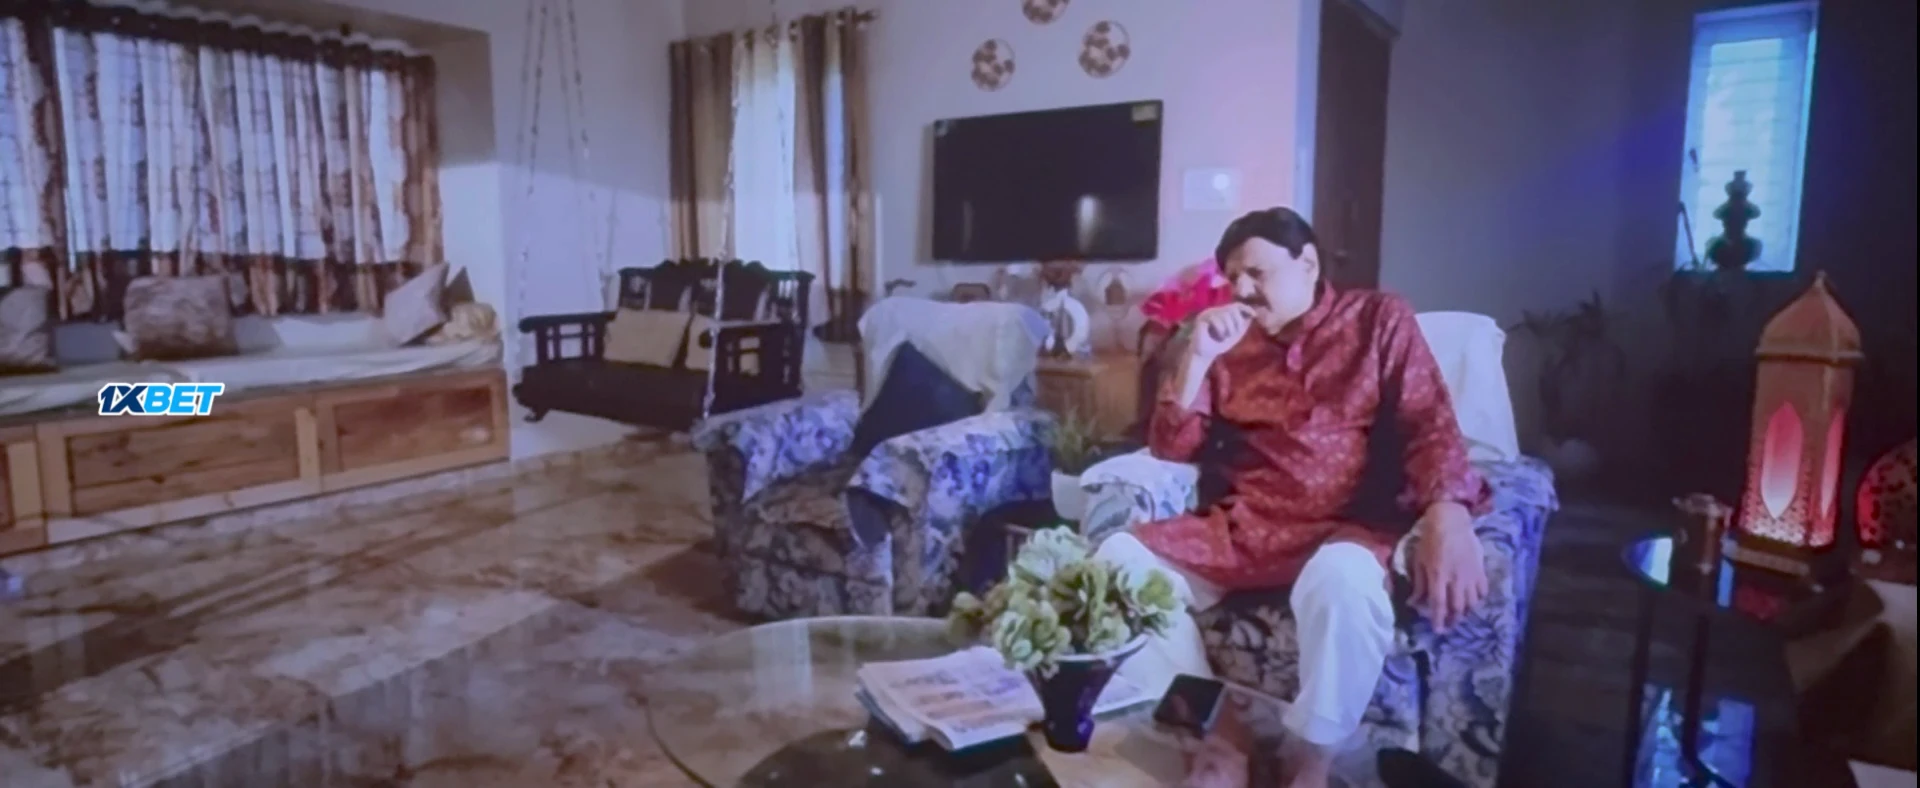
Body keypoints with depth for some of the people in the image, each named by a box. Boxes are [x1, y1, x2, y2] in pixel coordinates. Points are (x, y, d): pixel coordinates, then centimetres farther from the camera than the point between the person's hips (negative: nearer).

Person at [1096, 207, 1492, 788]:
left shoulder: (1380, 320, 10)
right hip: (1242, 528, 4)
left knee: (1342, 579, -38)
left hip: (1347, 528, -3)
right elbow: (1170, 447, 14)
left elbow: (1429, 423, -2)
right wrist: (1198, 356, 0)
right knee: (1120, 558, -18)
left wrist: (1447, 514, -22)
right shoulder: (1231, 343, 16)